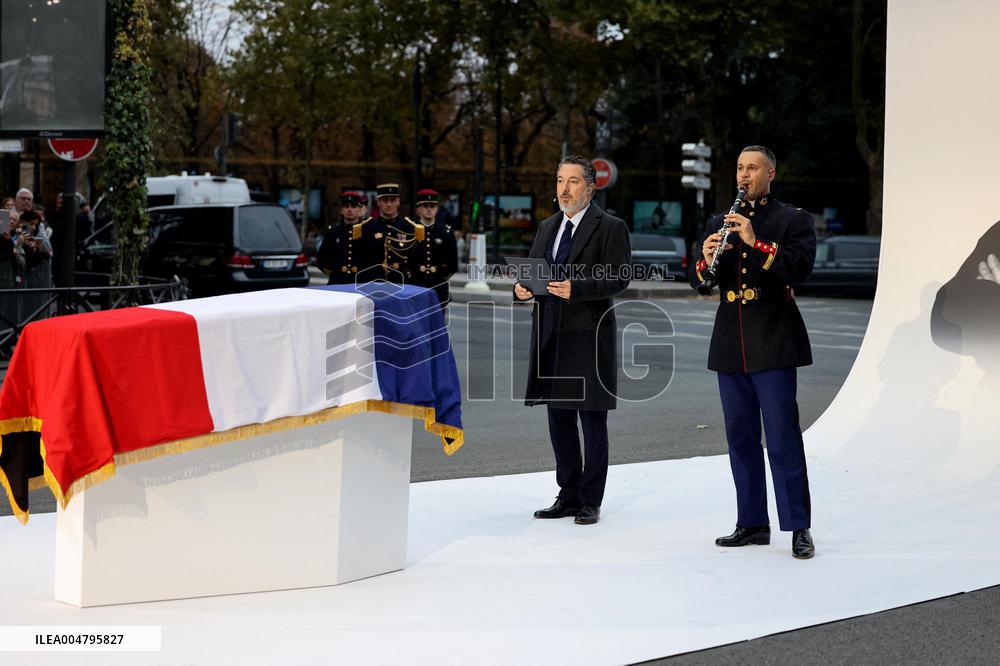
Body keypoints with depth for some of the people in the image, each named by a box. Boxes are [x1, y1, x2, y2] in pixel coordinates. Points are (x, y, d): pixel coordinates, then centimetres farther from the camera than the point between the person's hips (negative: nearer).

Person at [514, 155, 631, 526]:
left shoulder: (610, 228, -3)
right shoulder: (547, 228, 17)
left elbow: (618, 278, -13)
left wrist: (576, 288, -25)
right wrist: (522, 287, -3)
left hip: (588, 338, -6)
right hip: (551, 337, 6)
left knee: (592, 422, 0)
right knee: (559, 419, 11)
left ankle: (590, 502, 7)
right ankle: (568, 496, 22)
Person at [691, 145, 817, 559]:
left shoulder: (794, 220, 3)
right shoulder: (719, 223, 16)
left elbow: (800, 268, -13)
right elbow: (700, 282, 10)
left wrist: (755, 242, -22)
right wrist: (706, 260, -12)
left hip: (772, 343, -5)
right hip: (730, 345, 5)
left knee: (783, 436, -7)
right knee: (741, 438, 8)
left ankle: (798, 528, -5)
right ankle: (752, 523, 15)